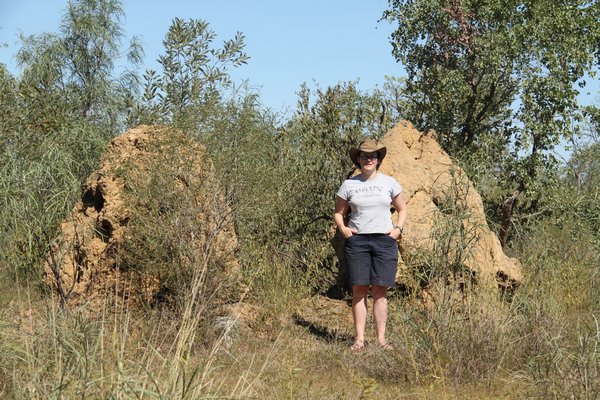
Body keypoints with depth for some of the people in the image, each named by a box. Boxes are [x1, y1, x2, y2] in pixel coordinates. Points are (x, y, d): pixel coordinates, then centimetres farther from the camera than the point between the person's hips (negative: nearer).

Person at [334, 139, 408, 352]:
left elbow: (403, 209, 16)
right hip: (356, 240, 0)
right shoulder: (349, 185, 6)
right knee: (359, 289, -2)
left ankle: (381, 338, 5)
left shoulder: (389, 183, 6)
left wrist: (398, 228, 0)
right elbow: (338, 212, 14)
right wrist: (342, 228, -5)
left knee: (380, 290, 1)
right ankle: (359, 338, 2)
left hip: (384, 240, 0)